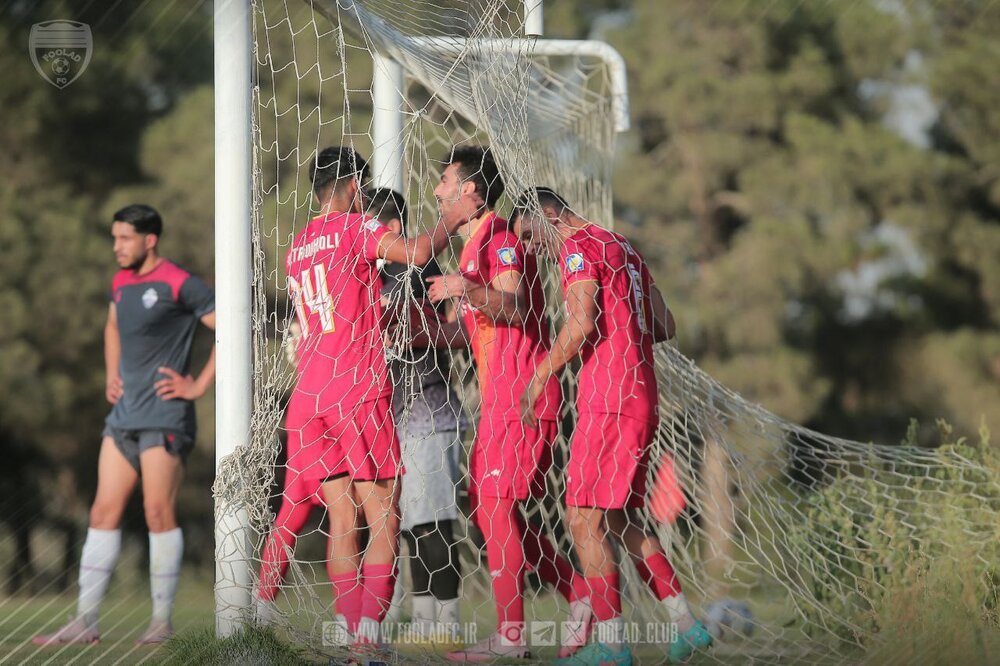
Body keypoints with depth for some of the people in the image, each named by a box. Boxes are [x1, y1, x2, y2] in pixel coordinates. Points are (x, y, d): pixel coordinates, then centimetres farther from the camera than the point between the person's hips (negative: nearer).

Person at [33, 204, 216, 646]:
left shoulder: (179, 285, -10)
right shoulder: (121, 282, 14)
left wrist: (199, 385, -13)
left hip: (163, 416, -8)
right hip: (124, 414, 8)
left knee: (159, 514, -6)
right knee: (104, 512, 3)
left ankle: (162, 622, 2)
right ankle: (85, 622, 2)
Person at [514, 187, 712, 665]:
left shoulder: (578, 246, -7)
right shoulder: (622, 247, 21)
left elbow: (582, 323, -20)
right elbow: (664, 327, 21)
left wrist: (539, 377, -12)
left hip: (608, 404, -9)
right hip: (641, 399, 9)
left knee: (585, 520, -8)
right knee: (620, 519, 14)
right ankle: (686, 626, 12)